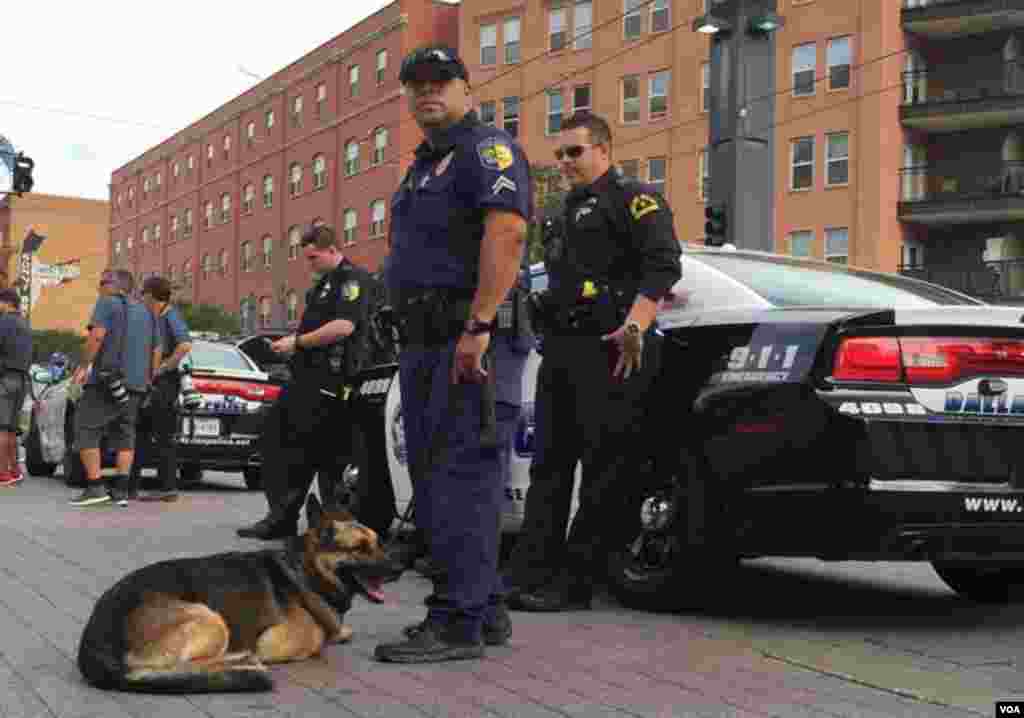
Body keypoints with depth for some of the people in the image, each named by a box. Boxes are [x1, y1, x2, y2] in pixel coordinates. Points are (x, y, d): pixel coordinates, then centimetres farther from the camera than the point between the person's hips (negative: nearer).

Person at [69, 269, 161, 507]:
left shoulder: (108, 303, -2)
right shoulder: (146, 313, 19)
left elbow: (97, 335, -16)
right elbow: (156, 353, 18)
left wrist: (83, 366, -11)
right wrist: (147, 382, 23)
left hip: (106, 381, -7)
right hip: (136, 385, 7)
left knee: (85, 430, -1)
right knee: (124, 435, 12)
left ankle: (95, 487, -8)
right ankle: (121, 489, 3)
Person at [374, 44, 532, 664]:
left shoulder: (486, 148, -5)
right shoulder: (425, 166, 26)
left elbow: (506, 231, -21)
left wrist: (478, 326, -28)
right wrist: (415, 341, 20)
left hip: (470, 340, -11)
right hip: (427, 341, 11)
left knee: (459, 474, -12)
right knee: (436, 475, 12)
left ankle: (457, 622, -9)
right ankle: (486, 609, 20)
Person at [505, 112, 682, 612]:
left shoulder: (632, 199, 0)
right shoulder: (570, 212, 27)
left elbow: (664, 264, -14)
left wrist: (634, 326, -25)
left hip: (608, 351, -9)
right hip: (560, 350, 9)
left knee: (604, 468, -6)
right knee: (549, 465, 6)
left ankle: (574, 584, -4)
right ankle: (530, 574, 8)